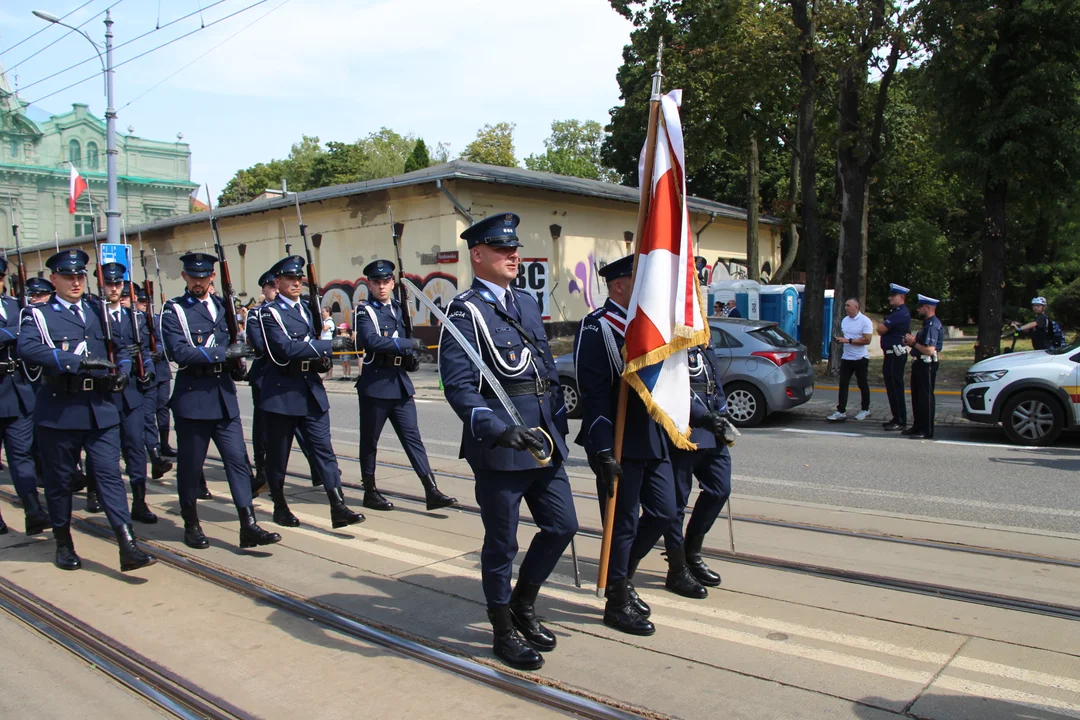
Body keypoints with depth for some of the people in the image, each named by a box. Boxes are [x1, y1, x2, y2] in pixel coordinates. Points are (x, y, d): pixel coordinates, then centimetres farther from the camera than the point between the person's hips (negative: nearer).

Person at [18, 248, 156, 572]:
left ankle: (128, 547, -8)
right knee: (59, 479, 9)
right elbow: (27, 349, -19)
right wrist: (78, 362, -27)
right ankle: (63, 543, 26)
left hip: (101, 408, 3)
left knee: (110, 474, -3)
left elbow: (121, 347, 22)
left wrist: (122, 370, 1)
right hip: (58, 409, -2)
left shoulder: (99, 311, 14)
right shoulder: (38, 315, 1)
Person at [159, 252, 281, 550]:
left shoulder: (224, 306, 13)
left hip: (224, 395, 4)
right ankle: (191, 525, 22)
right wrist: (223, 353, -17)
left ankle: (248, 527, -1)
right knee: (190, 465, 6)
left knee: (238, 460, -1)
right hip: (191, 395, -4)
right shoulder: (173, 311, -2)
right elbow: (179, 352, -15)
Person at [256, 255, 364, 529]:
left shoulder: (307, 310, 14)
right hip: (281, 391, -5)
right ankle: (280, 505, 23)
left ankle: (338, 508, -6)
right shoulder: (268, 313, -6)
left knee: (324, 449, -2)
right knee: (278, 453, 7)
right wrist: (329, 345, -18)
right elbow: (287, 349, -19)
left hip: (311, 389, 5)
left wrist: (322, 360, -2)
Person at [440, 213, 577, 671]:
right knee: (502, 543, 6)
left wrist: (558, 423, 15)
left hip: (543, 442, 7)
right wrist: (498, 430, -29)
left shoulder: (528, 303, 15)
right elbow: (458, 385, -17)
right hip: (498, 449, -7)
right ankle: (505, 633, 25)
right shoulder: (465, 311, -8)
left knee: (562, 526, 12)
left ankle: (522, 604, 34)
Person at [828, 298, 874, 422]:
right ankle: (841, 411, -2)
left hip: (860, 358, -6)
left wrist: (849, 341, -20)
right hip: (846, 357, 6)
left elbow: (867, 340, -18)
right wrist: (839, 339, -1)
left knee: (862, 384, 7)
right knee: (843, 385, -1)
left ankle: (865, 410, 22)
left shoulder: (865, 321, -12)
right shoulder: (844, 320, 10)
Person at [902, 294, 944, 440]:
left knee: (925, 398, -6)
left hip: (927, 366, -11)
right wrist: (913, 342, 7)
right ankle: (917, 427, 28)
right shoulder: (928, 324, 17)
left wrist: (914, 342, -14)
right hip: (920, 364, 11)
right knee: (917, 397, 17)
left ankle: (927, 432, -1)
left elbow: (929, 350, -27)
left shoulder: (933, 325, -18)